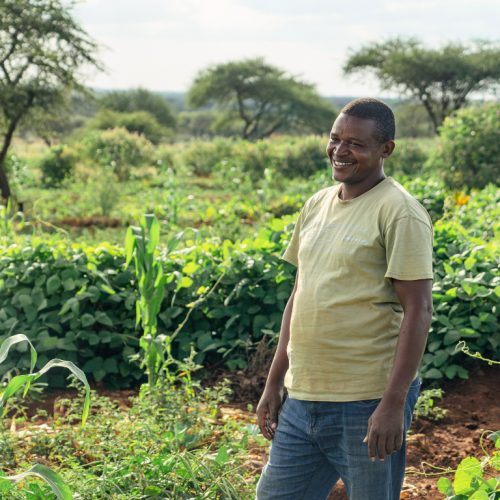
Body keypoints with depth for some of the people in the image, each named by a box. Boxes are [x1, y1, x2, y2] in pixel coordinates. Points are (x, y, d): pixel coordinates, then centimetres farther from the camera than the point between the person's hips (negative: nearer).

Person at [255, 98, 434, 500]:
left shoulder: (399, 212, -10)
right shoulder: (317, 205, 12)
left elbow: (418, 310, -14)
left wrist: (393, 404, -18)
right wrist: (274, 383, 17)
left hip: (369, 402, -7)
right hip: (303, 399, 7)